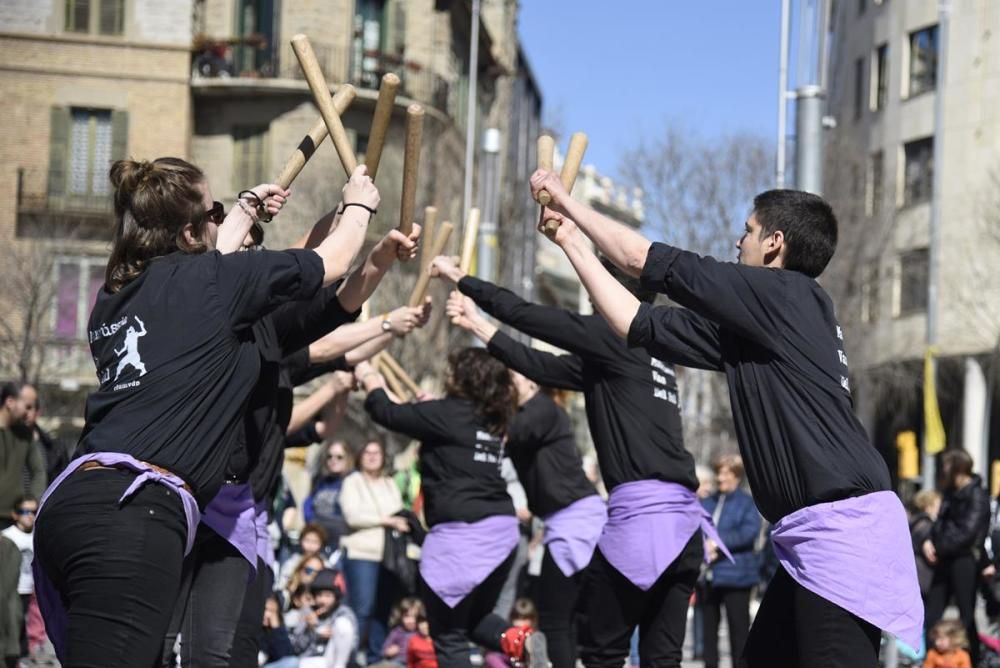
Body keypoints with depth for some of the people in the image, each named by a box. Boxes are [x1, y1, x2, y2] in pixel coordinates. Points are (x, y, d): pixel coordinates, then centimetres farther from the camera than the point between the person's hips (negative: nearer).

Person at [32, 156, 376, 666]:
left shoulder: (116, 294, 21)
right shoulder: (212, 280, 2)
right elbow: (333, 263, 17)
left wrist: (246, 209, 60)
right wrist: (359, 204, 37)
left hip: (71, 505, 8)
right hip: (131, 516, -8)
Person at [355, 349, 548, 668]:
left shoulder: (448, 414, -8)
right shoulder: (492, 421, 15)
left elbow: (387, 413, -1)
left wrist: (368, 377, 18)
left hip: (462, 533, -8)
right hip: (501, 530, 8)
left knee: (448, 635, 3)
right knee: (475, 618, 23)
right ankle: (519, 640, -6)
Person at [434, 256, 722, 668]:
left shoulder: (617, 340, -2)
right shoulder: (650, 359, 22)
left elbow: (530, 316, -1)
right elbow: (548, 368, 24)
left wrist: (462, 280, 10)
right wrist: (481, 329, 28)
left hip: (641, 513, -8)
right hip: (684, 519, 8)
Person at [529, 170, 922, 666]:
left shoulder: (790, 295, -7)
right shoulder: (744, 327, 17)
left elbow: (645, 260, -5)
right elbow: (638, 325, 19)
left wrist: (569, 201, 8)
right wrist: (571, 239, 24)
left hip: (844, 529, -10)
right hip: (814, 537, 10)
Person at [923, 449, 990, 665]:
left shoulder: (977, 496, -13)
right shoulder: (951, 493, 14)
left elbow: (967, 533, -20)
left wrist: (939, 548, -14)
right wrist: (930, 541, -3)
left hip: (966, 560, -8)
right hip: (946, 559, 8)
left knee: (966, 614, -1)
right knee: (932, 609, 9)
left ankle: (972, 660, 7)